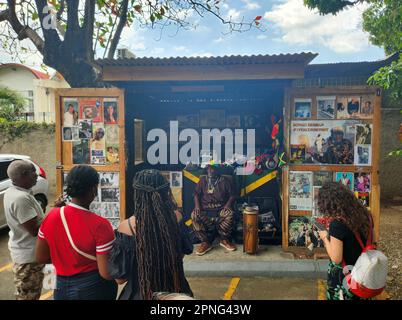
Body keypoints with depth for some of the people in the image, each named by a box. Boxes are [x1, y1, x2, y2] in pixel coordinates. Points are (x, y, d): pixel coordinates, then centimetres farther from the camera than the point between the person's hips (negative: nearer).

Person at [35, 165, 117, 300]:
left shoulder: (51, 217, -10)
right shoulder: (100, 225, -26)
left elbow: (40, 257, 3)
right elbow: (107, 273, -23)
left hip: (62, 288, 4)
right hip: (94, 289, -4)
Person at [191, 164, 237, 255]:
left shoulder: (225, 181, 7)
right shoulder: (203, 180, 13)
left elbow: (232, 195, 4)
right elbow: (196, 194, 9)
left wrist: (228, 205, -14)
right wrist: (197, 205, -9)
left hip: (220, 208, -1)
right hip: (205, 209, 1)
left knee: (229, 214, -34)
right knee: (194, 215, -30)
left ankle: (225, 240, -10)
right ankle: (205, 242, -16)